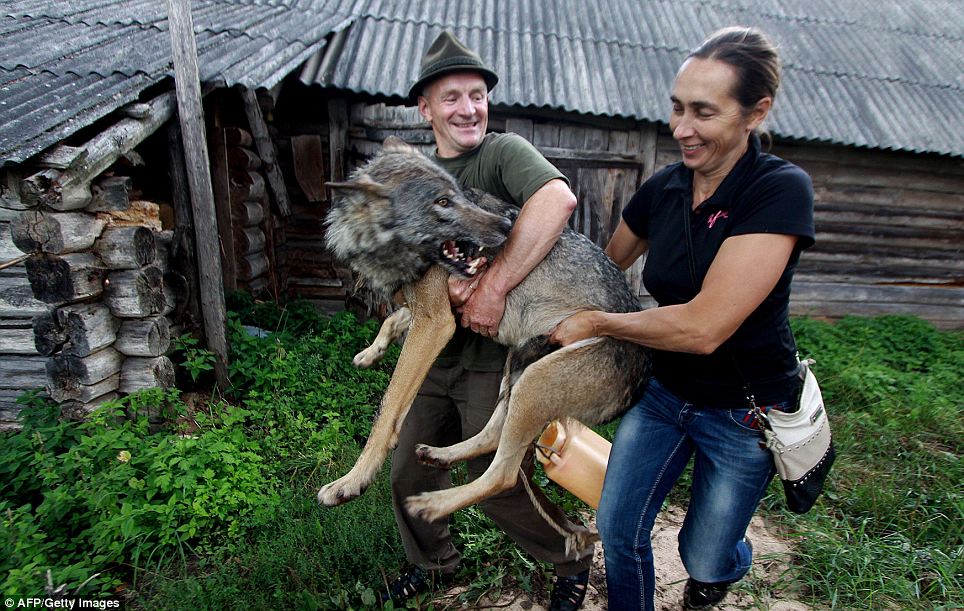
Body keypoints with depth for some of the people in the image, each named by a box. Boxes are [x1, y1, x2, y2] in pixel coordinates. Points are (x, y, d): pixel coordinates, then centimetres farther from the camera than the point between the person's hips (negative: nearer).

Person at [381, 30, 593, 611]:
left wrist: (492, 286, -30)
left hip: (496, 353, -6)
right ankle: (433, 563, 46)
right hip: (436, 350, 6)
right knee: (408, 471, 16)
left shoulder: (503, 151, -9)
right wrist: (447, 285, -23)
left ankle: (574, 558, 37)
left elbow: (559, 199, -31)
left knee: (498, 487, 5)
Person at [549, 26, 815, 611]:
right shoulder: (663, 189, -7)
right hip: (664, 392, 5)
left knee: (704, 559, 17)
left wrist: (596, 322, -19)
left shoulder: (781, 190, -25)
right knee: (617, 530, 9)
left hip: (745, 410, -4)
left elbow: (703, 327, -32)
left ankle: (731, 561, 56)